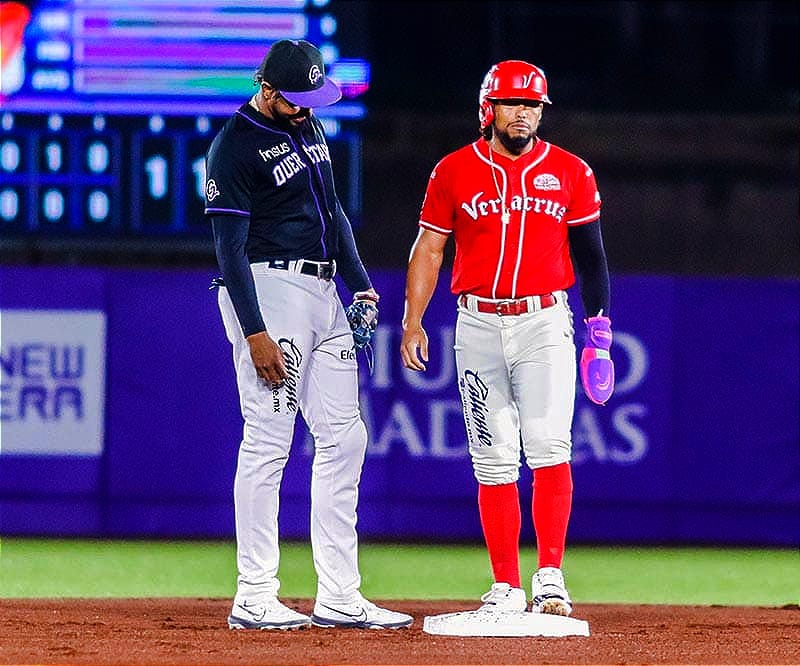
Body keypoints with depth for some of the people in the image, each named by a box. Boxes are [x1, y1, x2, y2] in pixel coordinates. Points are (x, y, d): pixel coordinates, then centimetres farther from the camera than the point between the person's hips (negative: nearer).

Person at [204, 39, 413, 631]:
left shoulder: (308, 126, 14)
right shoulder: (235, 147, -12)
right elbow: (231, 246, -15)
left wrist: (360, 282, 14)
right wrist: (254, 332, -21)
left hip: (323, 293, 9)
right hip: (268, 291, -9)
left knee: (344, 438, 6)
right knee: (268, 442, -9)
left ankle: (339, 597, 8)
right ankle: (254, 599, -6)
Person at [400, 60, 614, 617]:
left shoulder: (570, 173, 5)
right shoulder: (454, 172, 5)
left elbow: (590, 254, 10)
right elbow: (429, 250, 8)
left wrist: (600, 325, 4)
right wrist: (412, 322, 0)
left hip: (544, 321, -1)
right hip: (478, 325, 1)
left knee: (548, 446, -16)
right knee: (494, 461, 2)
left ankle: (550, 577, -13)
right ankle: (507, 589, 6)